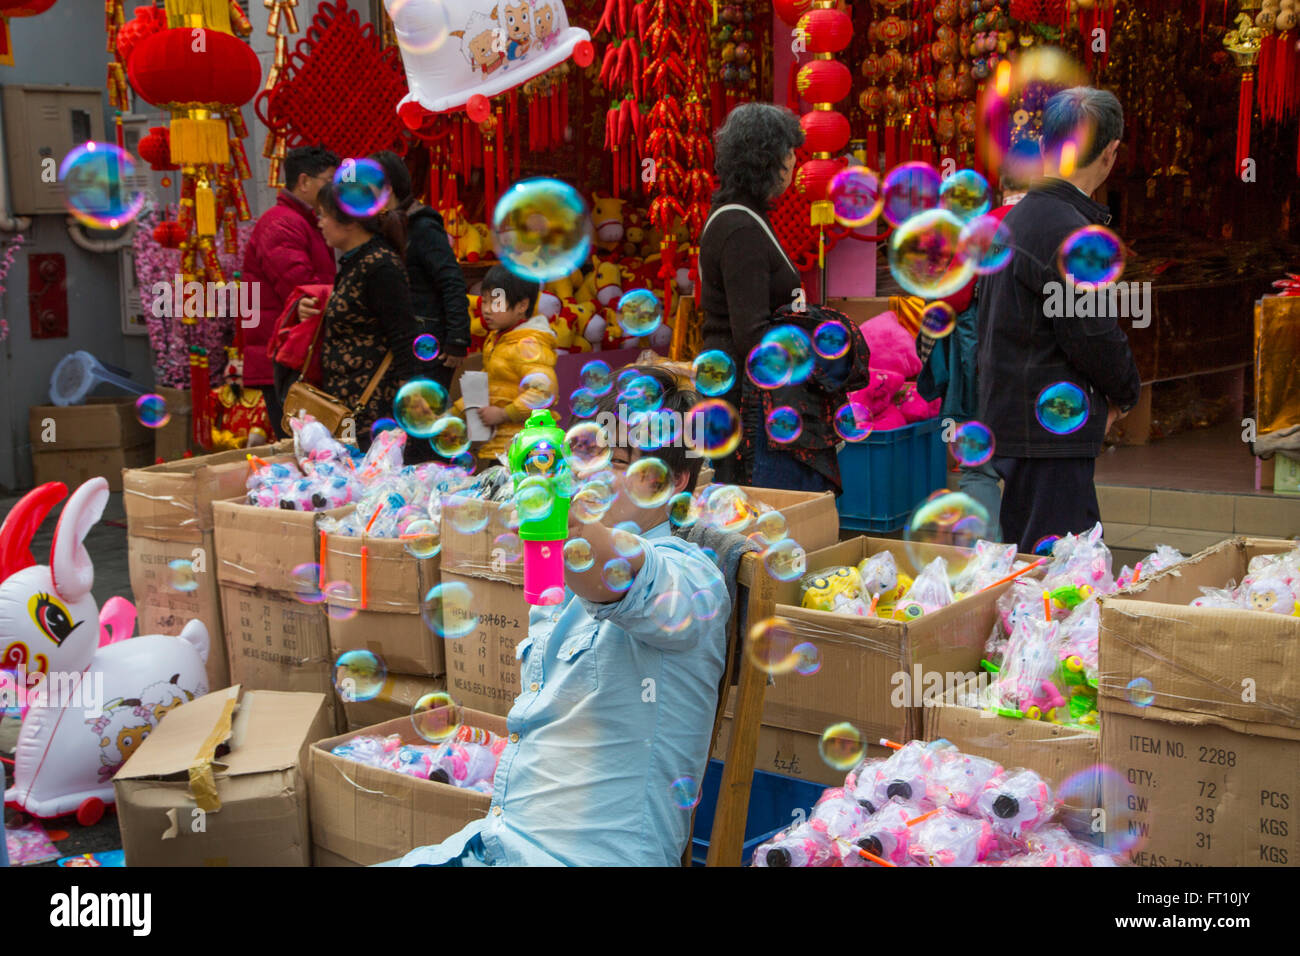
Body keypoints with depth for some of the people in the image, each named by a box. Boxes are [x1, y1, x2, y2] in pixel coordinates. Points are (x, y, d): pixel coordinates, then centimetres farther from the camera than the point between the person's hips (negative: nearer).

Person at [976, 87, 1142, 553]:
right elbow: (1094, 337, -17)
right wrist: (1125, 393, 4)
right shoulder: (1066, 232, -18)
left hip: (1013, 422, 10)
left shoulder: (1017, 216, 13)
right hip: (1050, 437, -10)